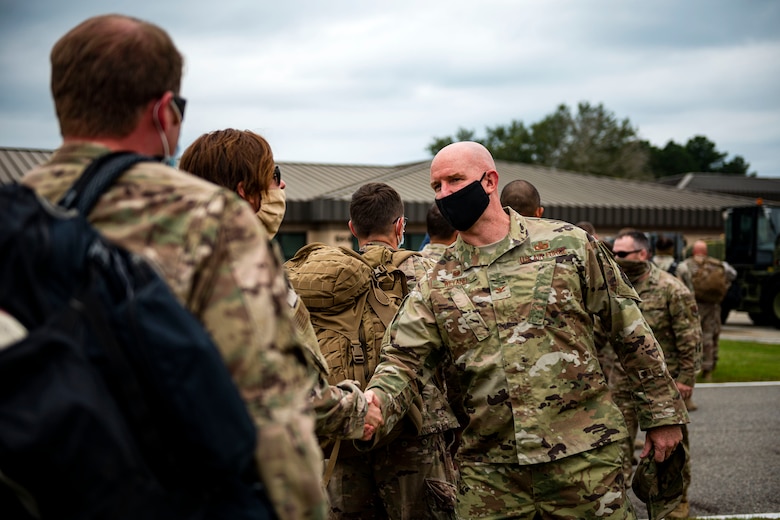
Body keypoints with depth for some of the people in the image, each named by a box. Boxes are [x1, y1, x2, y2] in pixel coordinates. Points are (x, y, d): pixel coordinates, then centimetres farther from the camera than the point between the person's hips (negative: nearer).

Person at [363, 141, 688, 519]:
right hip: (489, 470, 2)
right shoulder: (435, 286, 6)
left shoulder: (568, 245, 0)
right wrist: (374, 403, -24)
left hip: (583, 457, -2)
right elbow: (402, 360, -2)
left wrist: (662, 414, 7)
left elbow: (630, 331, 5)